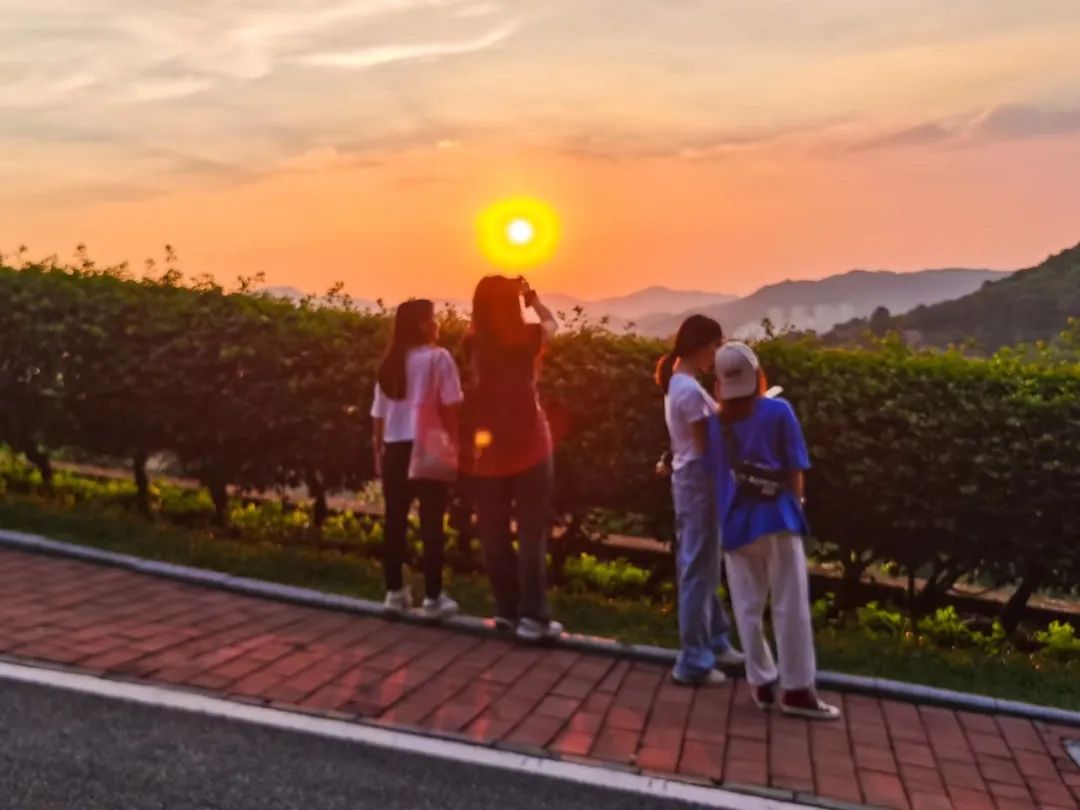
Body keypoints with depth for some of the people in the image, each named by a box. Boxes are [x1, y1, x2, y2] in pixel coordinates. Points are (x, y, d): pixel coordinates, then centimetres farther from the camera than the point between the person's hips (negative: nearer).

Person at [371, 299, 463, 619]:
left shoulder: (390, 362, 13)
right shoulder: (437, 357, -6)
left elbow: (379, 414, 13)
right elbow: (451, 406, -13)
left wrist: (379, 454, 19)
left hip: (395, 449, 6)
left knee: (395, 522, 11)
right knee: (431, 524, 0)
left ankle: (395, 592, 18)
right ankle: (433, 598, 5)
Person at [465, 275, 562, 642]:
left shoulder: (473, 343, -2)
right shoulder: (526, 338, -6)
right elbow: (550, 322, 17)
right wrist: (530, 297, 29)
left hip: (487, 450, 3)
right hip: (528, 448, -3)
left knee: (494, 536, 10)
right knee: (532, 533, 0)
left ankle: (507, 610, 18)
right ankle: (533, 617, -1)